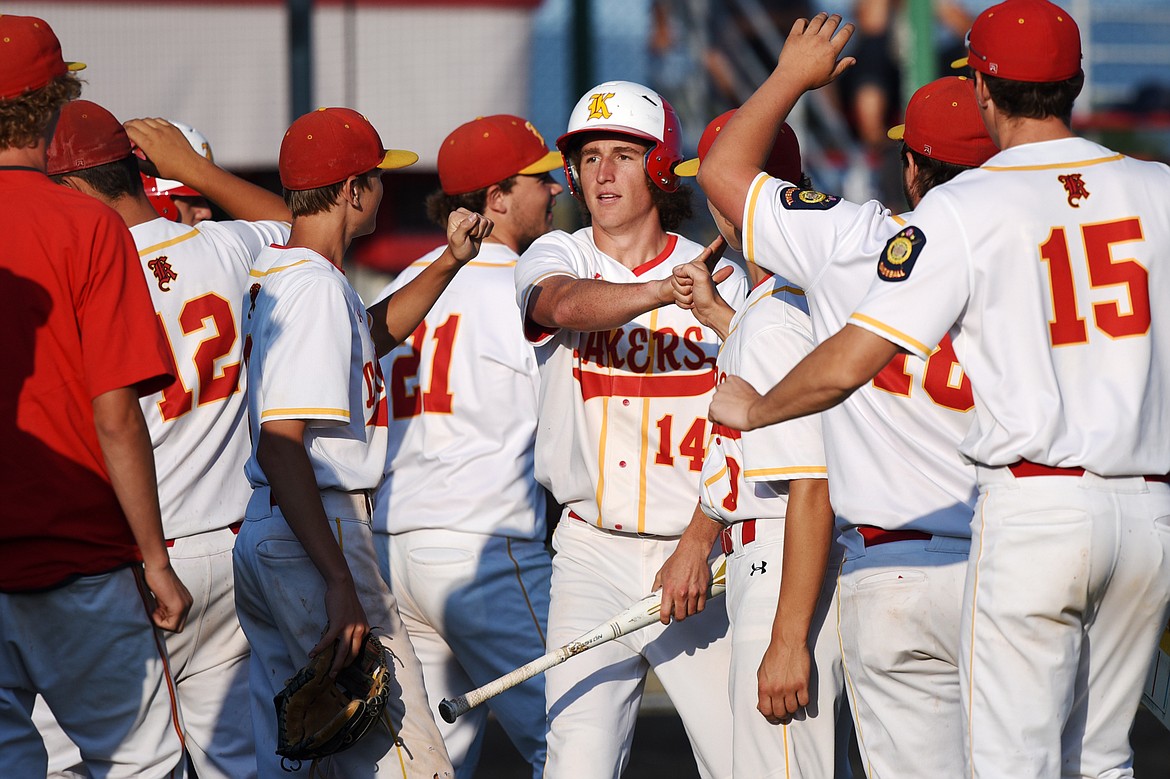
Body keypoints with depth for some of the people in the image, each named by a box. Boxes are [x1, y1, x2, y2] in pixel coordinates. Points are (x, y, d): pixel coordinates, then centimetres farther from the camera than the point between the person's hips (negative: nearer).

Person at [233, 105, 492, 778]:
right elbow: (281, 445, -24)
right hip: (318, 539, -11)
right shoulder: (316, 287, -15)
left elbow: (369, 333, 35)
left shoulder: (271, 273, 14)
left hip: (263, 534, 11)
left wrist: (449, 262, 22)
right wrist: (341, 584, -28)